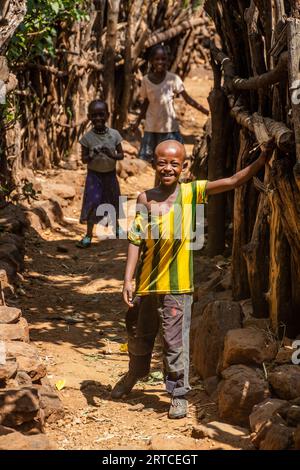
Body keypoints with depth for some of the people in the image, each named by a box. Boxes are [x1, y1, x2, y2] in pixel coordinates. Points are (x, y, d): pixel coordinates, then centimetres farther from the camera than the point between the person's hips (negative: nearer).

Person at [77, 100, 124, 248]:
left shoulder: (114, 134, -9)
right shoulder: (87, 137, -12)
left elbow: (121, 155, -4)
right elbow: (83, 159, -7)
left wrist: (112, 155, -24)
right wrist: (92, 156, -28)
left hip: (110, 174, 2)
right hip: (94, 174, -2)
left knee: (113, 200, 16)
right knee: (92, 202, -7)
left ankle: (116, 226, 41)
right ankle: (88, 235, -1)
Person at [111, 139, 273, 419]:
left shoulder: (192, 193, -2)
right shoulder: (146, 199, 0)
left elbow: (232, 182, -7)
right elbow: (136, 240, 0)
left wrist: (261, 161, -16)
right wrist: (128, 279, -4)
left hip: (177, 284, -2)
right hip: (147, 282, 3)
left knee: (175, 342, -1)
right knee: (139, 335, 21)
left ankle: (178, 394, 13)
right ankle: (135, 374, 47)